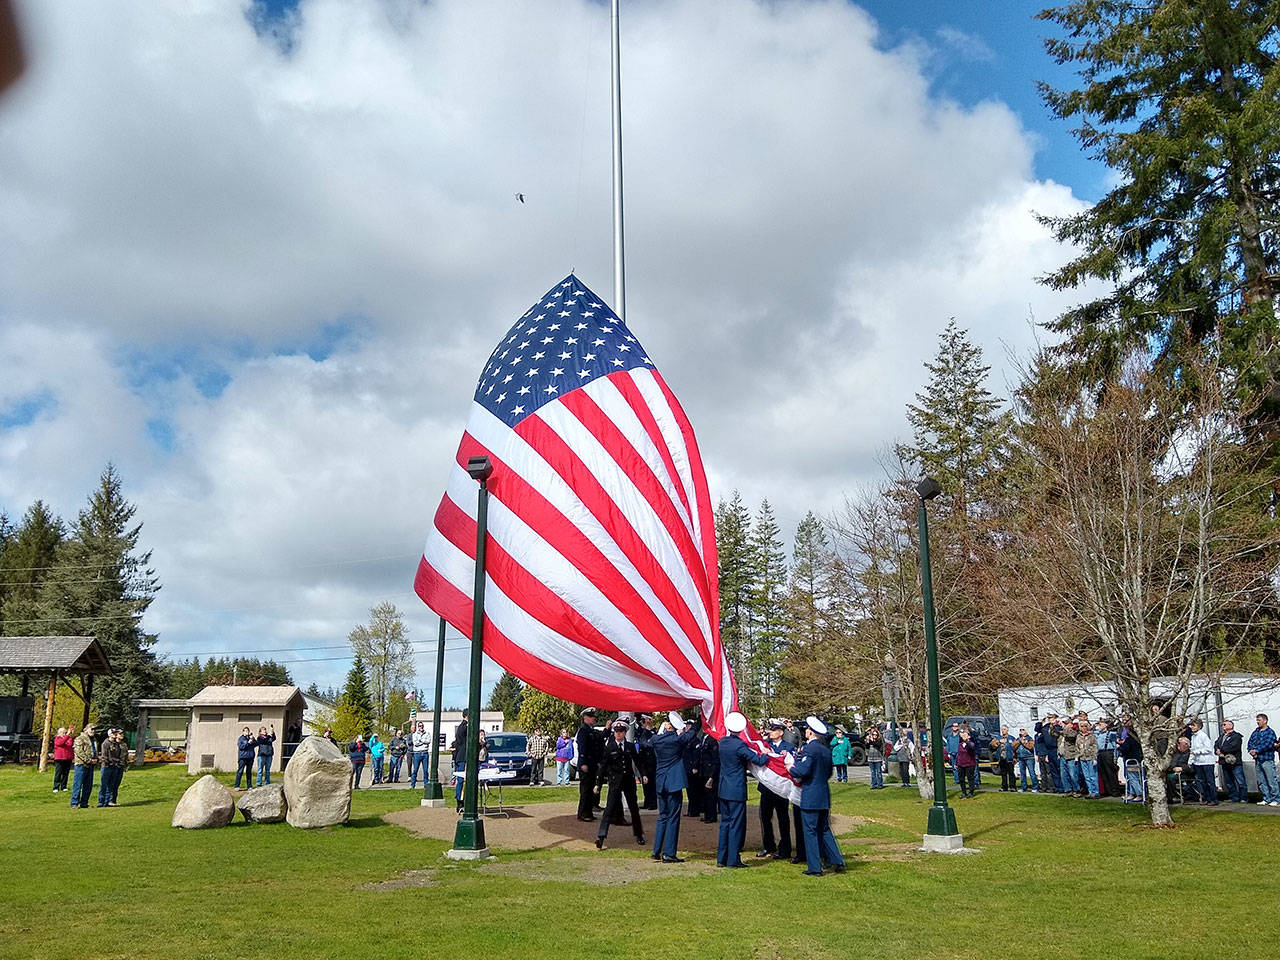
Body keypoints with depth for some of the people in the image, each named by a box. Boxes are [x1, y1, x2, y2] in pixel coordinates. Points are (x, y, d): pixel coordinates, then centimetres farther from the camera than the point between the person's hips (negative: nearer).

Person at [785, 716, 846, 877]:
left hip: (810, 797, -8)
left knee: (810, 831, 1)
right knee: (824, 830, 18)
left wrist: (791, 768, -3)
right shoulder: (826, 749, 10)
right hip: (824, 796, 8)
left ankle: (814, 867, 4)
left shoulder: (809, 748, -15)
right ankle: (836, 861, 14)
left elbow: (803, 770, -22)